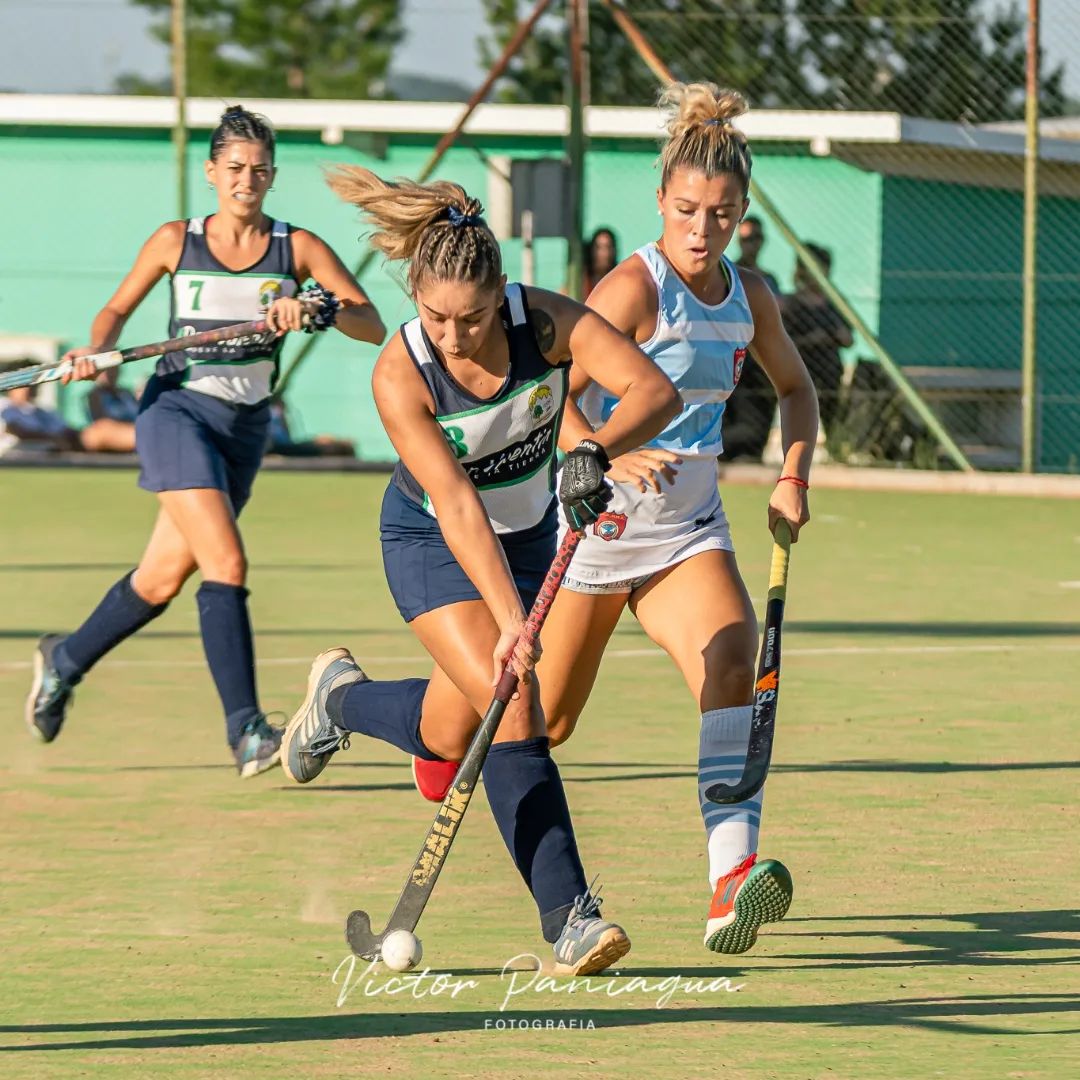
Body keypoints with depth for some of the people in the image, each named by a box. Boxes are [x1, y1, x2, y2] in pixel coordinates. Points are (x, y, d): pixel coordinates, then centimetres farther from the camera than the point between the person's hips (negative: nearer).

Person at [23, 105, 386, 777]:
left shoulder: (297, 248, 1)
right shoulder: (176, 242, 1)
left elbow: (373, 326, -7)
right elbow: (119, 308, 14)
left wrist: (316, 308, -25)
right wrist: (97, 350, -7)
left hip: (246, 427, 3)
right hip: (177, 411, -3)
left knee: (164, 577, 13)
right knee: (226, 562, -21)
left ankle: (66, 660, 39)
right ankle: (246, 730, -23)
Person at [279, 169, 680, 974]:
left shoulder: (545, 321, -25)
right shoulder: (399, 374, -30)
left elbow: (656, 391, -34)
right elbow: (456, 507, -36)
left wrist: (595, 451, -53)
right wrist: (510, 622, -43)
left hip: (529, 534, 4)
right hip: (432, 544, -4)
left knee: (447, 735, 3)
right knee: (513, 706, -22)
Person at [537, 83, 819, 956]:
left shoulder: (749, 297, 3)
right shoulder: (633, 288, -17)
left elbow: (796, 387, 22)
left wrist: (794, 477, 6)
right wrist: (611, 458, -45)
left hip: (689, 531, 4)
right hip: (602, 524, -4)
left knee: (731, 658, -24)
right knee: (544, 721, 7)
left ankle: (733, 882, -38)